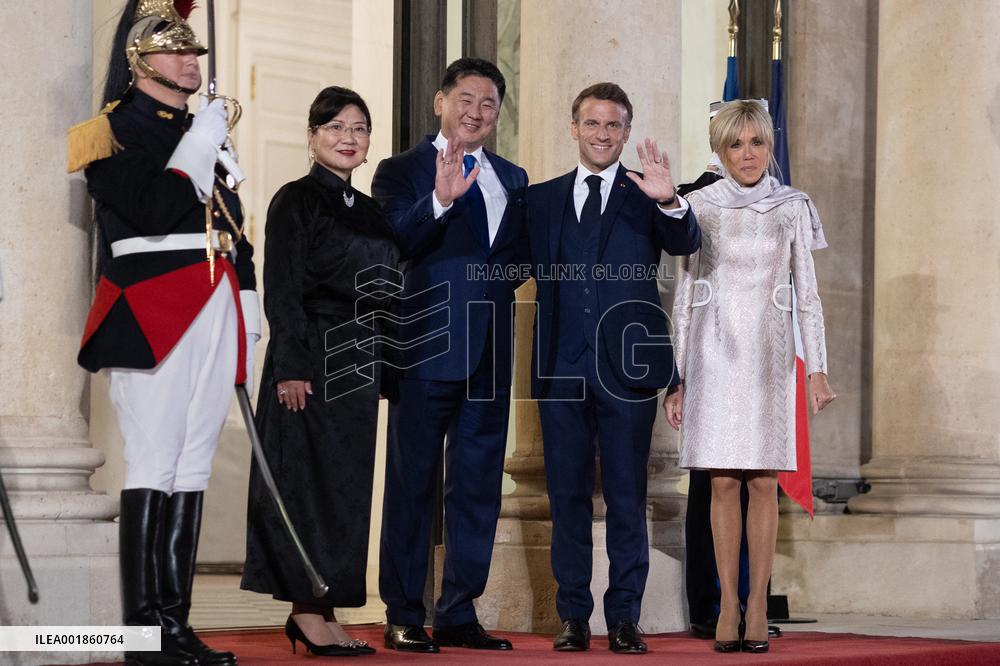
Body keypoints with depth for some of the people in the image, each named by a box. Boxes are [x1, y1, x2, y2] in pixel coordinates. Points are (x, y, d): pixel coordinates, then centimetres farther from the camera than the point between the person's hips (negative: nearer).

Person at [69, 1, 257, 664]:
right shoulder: (117, 132, -2)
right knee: (154, 467, -10)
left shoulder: (204, 132, 22)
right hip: (154, 322, -7)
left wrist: (247, 306, 18)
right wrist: (201, 148, -12)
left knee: (192, 469, 5)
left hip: (214, 322, 8)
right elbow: (152, 212, -17)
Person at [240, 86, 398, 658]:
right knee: (308, 479, -6)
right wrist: (291, 367, -18)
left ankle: (326, 611, 11)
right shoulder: (296, 202, -4)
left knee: (349, 485, 7)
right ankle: (307, 611, -2)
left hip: (360, 365, 7)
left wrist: (385, 371, 14)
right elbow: (281, 290, -10)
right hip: (311, 363, -7)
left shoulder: (372, 212, 16)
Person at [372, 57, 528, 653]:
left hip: (491, 352, 6)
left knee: (480, 486, 9)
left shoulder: (513, 180, 15)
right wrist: (440, 199, -32)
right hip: (428, 347, -6)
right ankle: (404, 616, 6)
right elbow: (392, 246, -17)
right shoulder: (402, 172, -2)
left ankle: (459, 613, 17)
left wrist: (499, 278, -2)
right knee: (413, 484, -1)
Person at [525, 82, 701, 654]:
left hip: (627, 366, -2)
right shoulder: (542, 199, 12)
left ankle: (625, 617, 6)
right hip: (562, 367, 2)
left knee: (627, 498, 2)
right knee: (568, 495, 6)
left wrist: (670, 202, -32)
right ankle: (574, 616, 12)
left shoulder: (645, 195, 4)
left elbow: (686, 243, -13)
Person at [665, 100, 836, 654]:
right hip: (712, 353, 0)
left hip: (768, 355, 0)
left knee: (763, 483, -1)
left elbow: (807, 294, 5)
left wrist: (817, 369, -3)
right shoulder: (699, 207, 4)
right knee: (723, 483, 0)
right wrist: (675, 378, 2)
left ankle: (758, 606, 4)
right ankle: (728, 604, 5)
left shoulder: (793, 208, 4)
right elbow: (684, 294, 6)